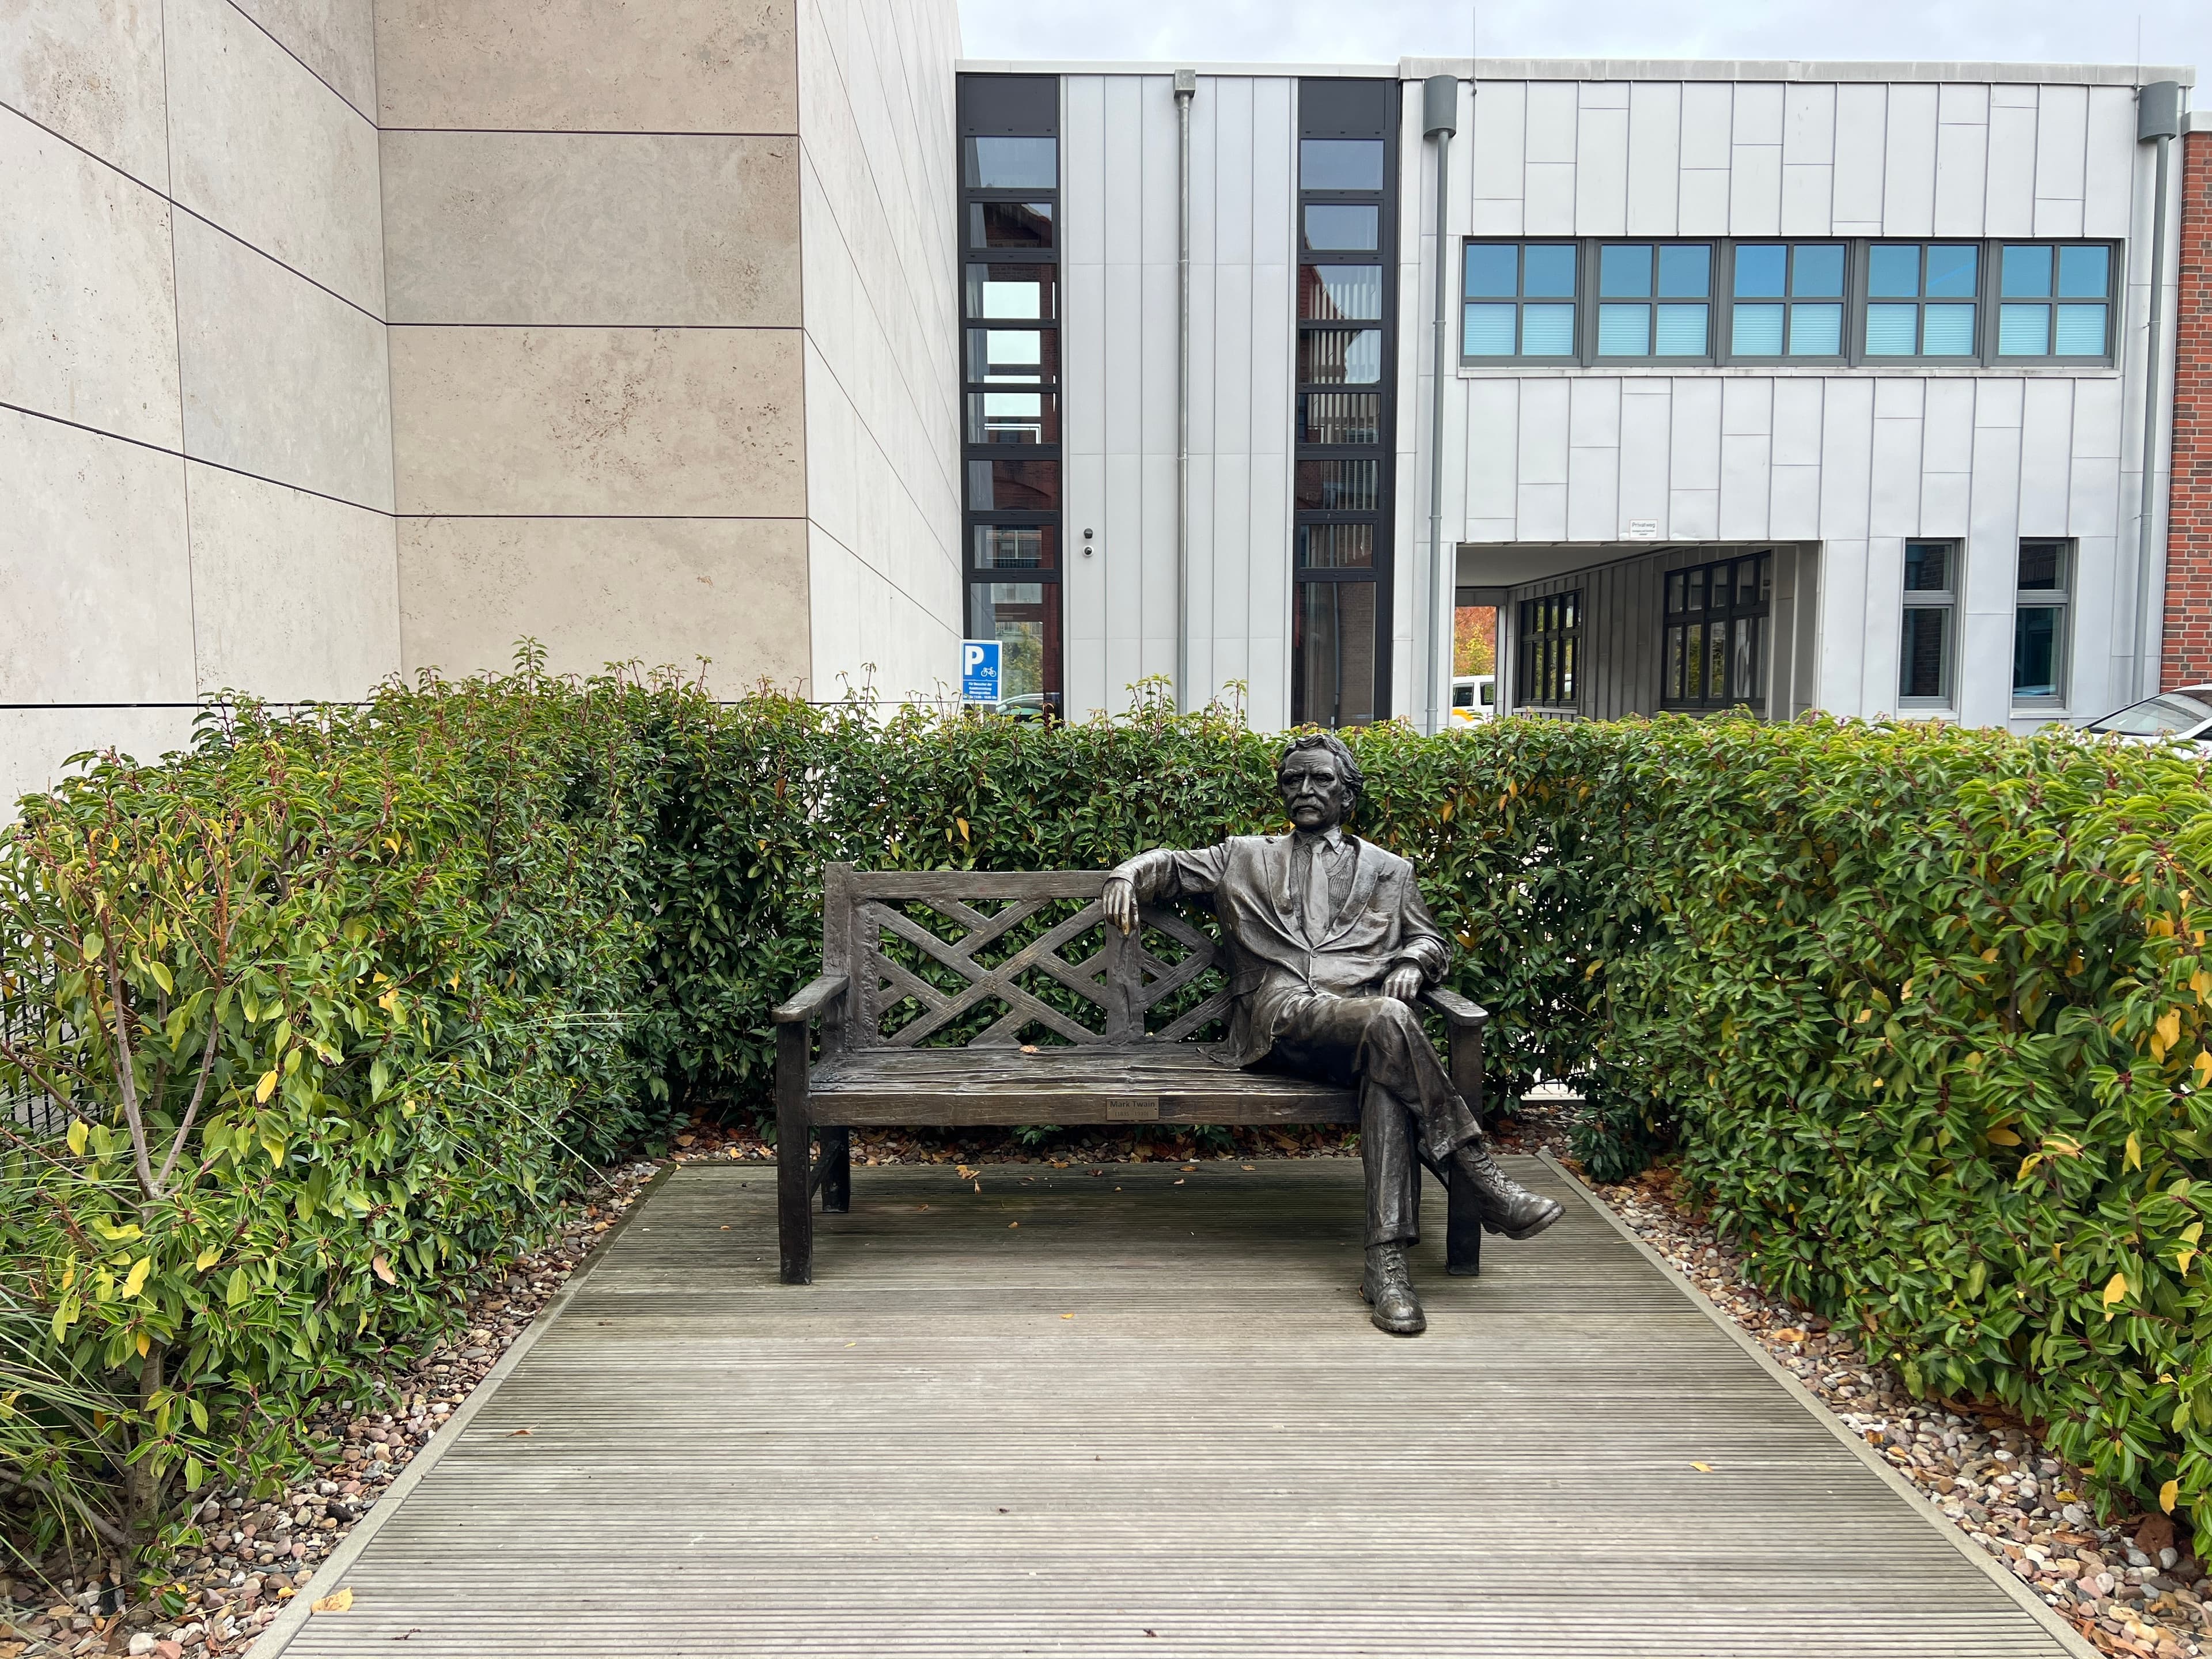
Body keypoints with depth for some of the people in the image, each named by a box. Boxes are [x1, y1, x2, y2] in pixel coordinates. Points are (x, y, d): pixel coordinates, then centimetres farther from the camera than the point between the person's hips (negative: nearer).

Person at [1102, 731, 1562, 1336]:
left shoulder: (1389, 871, 29)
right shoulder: (1246, 859, 28)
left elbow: (1432, 940, 28)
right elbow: (1171, 866, 30)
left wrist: (1411, 963, 3)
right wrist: (1128, 876, 6)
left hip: (1361, 1010, 2)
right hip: (1277, 1014, -2)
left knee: (1388, 1077, -37)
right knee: (1388, 1021, -36)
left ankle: (1387, 1262, -41)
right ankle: (1485, 1182, -32)